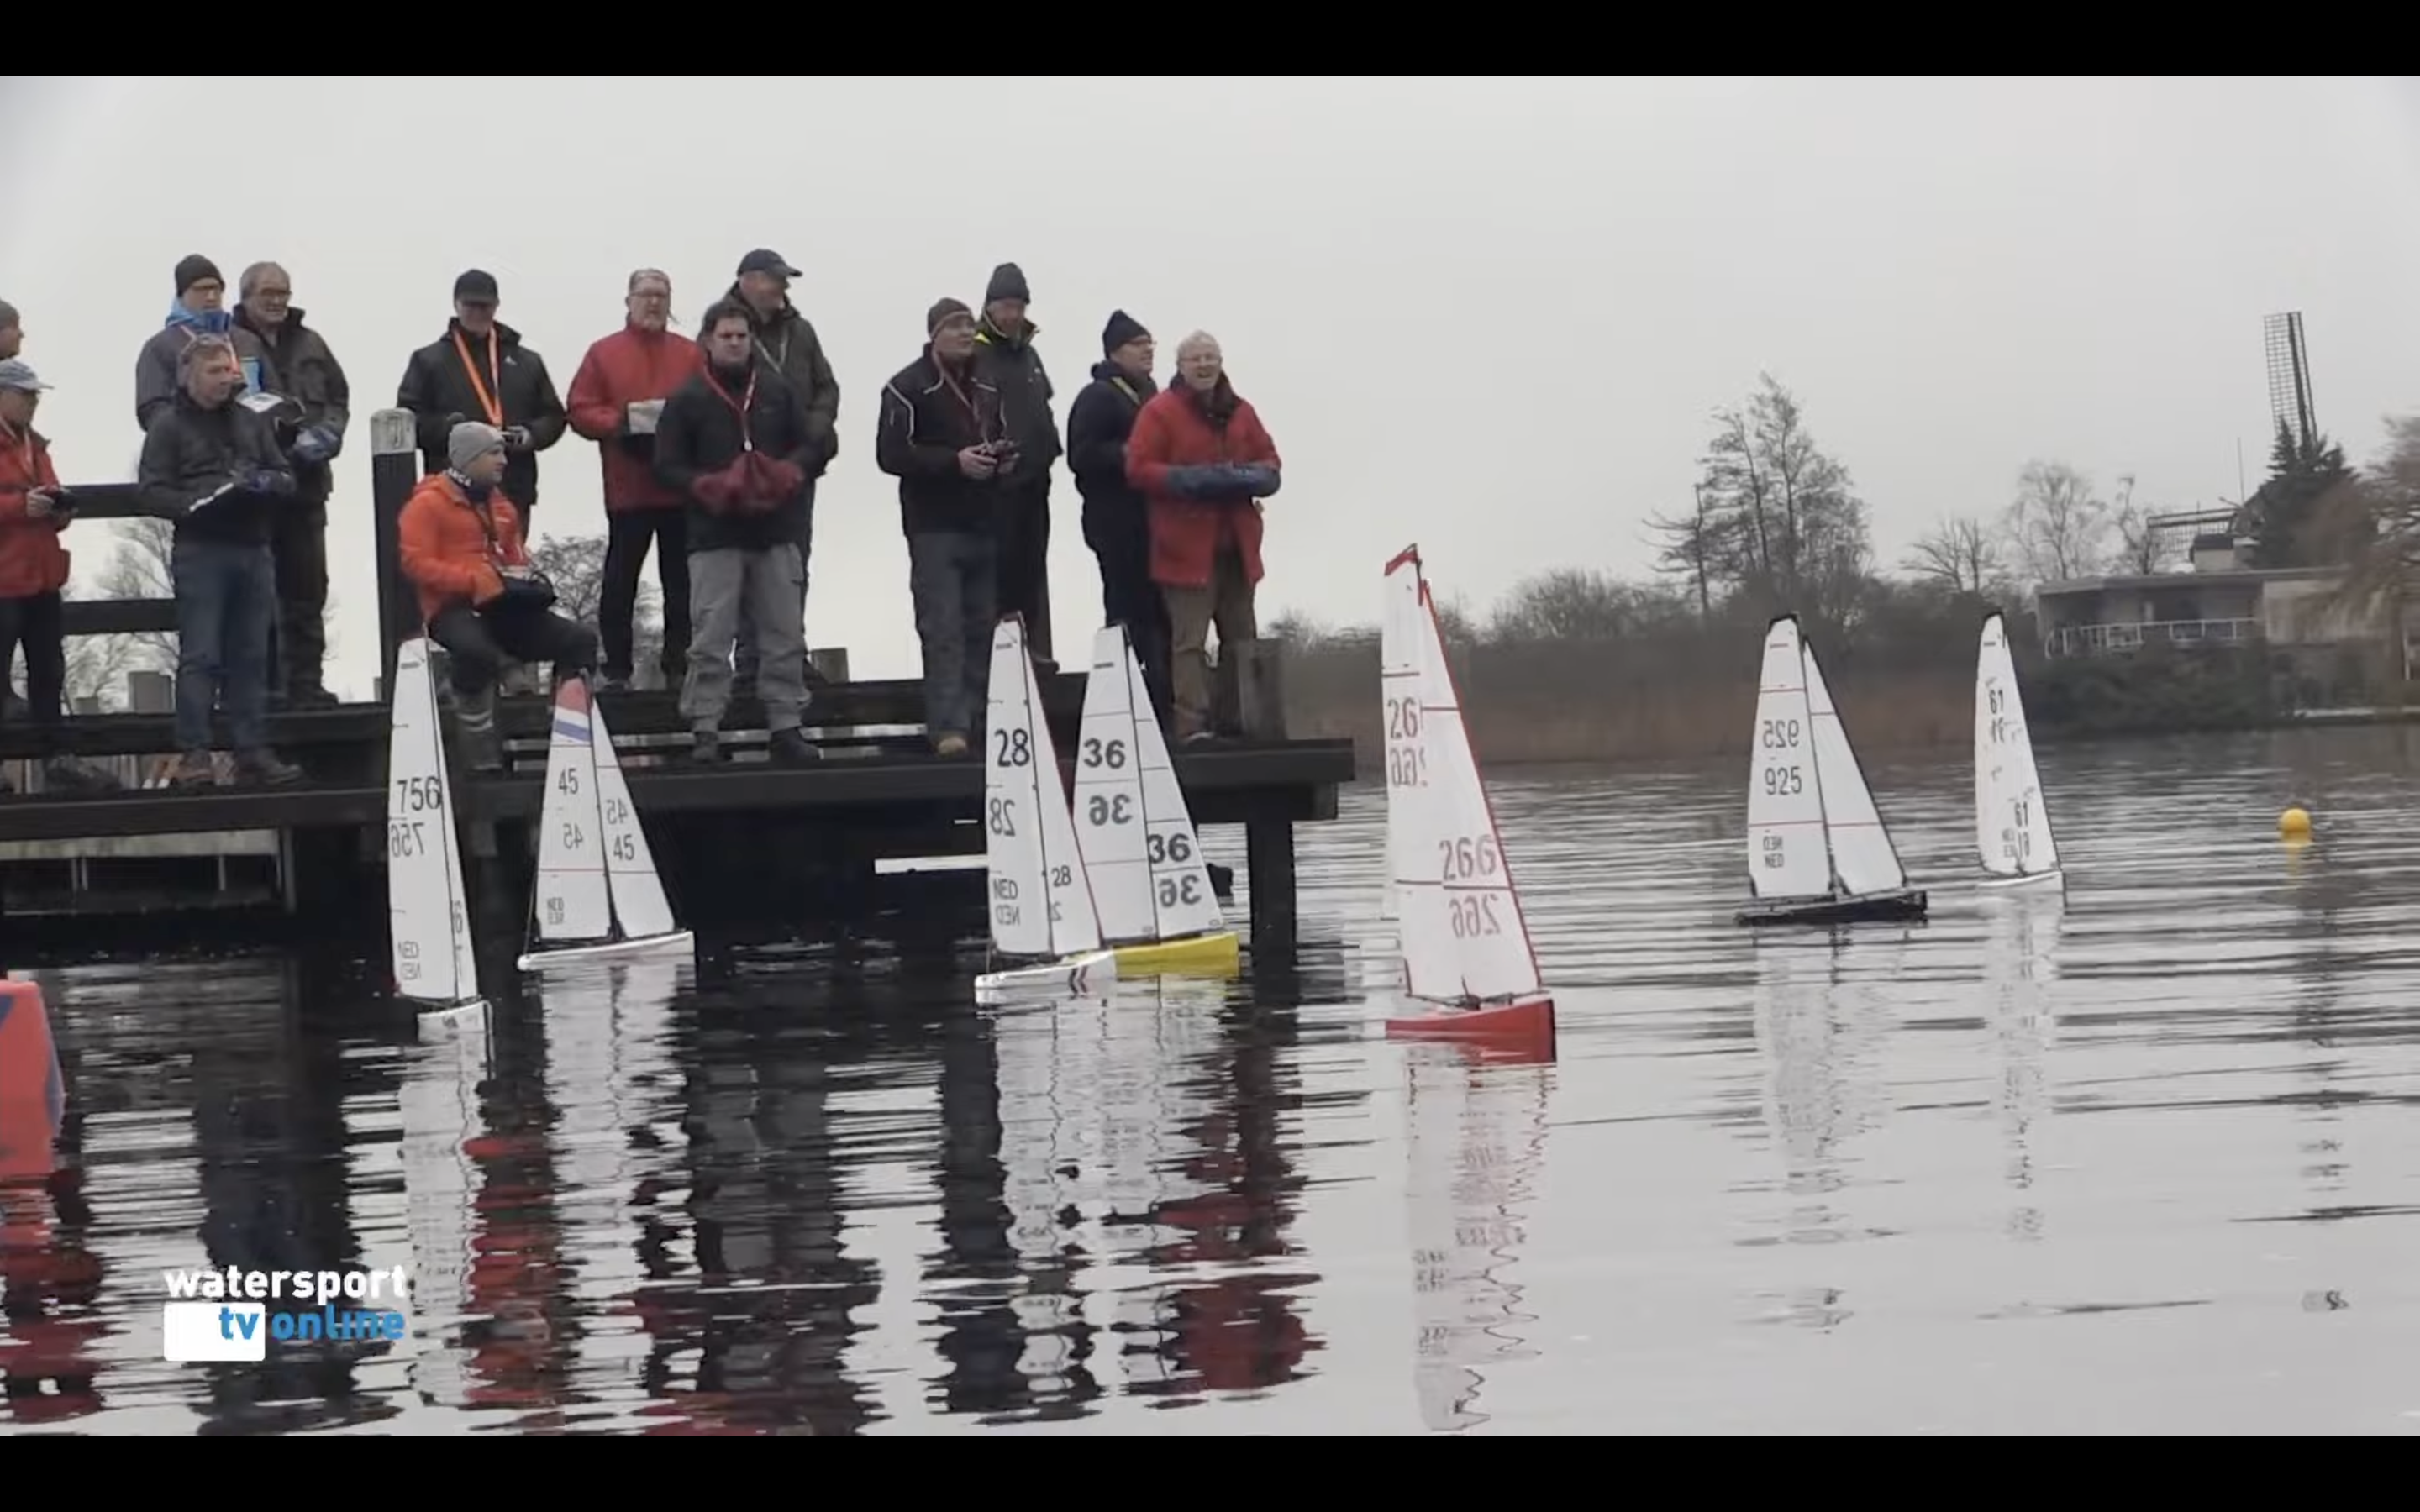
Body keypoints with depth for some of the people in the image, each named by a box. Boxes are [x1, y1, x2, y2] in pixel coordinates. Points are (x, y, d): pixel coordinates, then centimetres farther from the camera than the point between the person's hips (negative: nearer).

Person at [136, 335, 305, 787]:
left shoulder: (251, 423, 20)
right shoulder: (169, 426, 3)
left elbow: (287, 479, 18)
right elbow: (153, 491, -5)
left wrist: (266, 483, -5)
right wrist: (198, 503, -21)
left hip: (253, 550, 5)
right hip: (200, 550, -5)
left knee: (250, 658, 6)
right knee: (200, 657, -8)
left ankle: (253, 752, 9)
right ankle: (194, 754, -8)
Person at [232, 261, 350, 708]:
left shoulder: (309, 345, 15)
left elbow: (339, 396, 20)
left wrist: (327, 432, 0)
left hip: (305, 484, 6)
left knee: (307, 587, 9)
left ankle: (306, 682, 15)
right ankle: (262, 683, 0)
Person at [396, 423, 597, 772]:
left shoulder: (502, 505, 23)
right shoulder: (428, 503, -1)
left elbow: (517, 557, 32)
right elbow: (416, 562, -12)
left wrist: (528, 580, 5)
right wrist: (477, 581, -21)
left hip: (502, 607, 7)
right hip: (452, 607, -7)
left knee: (580, 639, -6)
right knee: (478, 652, -40)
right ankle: (482, 754, -29)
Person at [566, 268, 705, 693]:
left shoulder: (691, 354, 10)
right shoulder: (604, 353, 5)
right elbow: (580, 411, -1)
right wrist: (621, 423, -15)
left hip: (681, 488, 1)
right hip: (628, 489, -1)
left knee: (681, 580, 4)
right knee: (620, 579, 2)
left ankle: (679, 665, 10)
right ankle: (616, 668, 6)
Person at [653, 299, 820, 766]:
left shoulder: (777, 391, 11)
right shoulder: (687, 400, 3)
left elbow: (807, 445, 15)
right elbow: (667, 465, 1)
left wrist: (787, 474, -6)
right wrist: (707, 488, -15)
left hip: (775, 532, 3)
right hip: (714, 536, -3)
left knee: (785, 636, 5)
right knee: (710, 640, -6)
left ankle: (785, 727, 12)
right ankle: (706, 731, -3)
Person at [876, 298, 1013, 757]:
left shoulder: (986, 387, 15)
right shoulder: (909, 387, -7)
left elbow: (1003, 439, 28)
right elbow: (891, 454, -15)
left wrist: (1002, 456, 3)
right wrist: (954, 461, -22)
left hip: (982, 524, 7)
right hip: (934, 526, -6)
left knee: (981, 627, 7)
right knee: (943, 630, -11)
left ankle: (977, 720, 12)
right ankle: (948, 727, -14)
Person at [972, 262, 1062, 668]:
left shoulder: (1028, 353, 18)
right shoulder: (976, 354, -8)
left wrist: (1047, 450, 14)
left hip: (1033, 478, 8)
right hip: (995, 482, -8)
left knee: (1032, 568, 11)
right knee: (1000, 568, -9)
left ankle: (1036, 646, 15)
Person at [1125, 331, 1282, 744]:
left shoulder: (1240, 412, 13)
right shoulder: (1160, 412, -4)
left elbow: (1268, 458, 18)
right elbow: (1139, 468, -9)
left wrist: (1256, 477, -6)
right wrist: (1189, 480, -20)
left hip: (1236, 544, 6)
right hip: (1188, 547, -6)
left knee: (1242, 638, 12)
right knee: (1189, 640, -9)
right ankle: (1193, 725, -11)